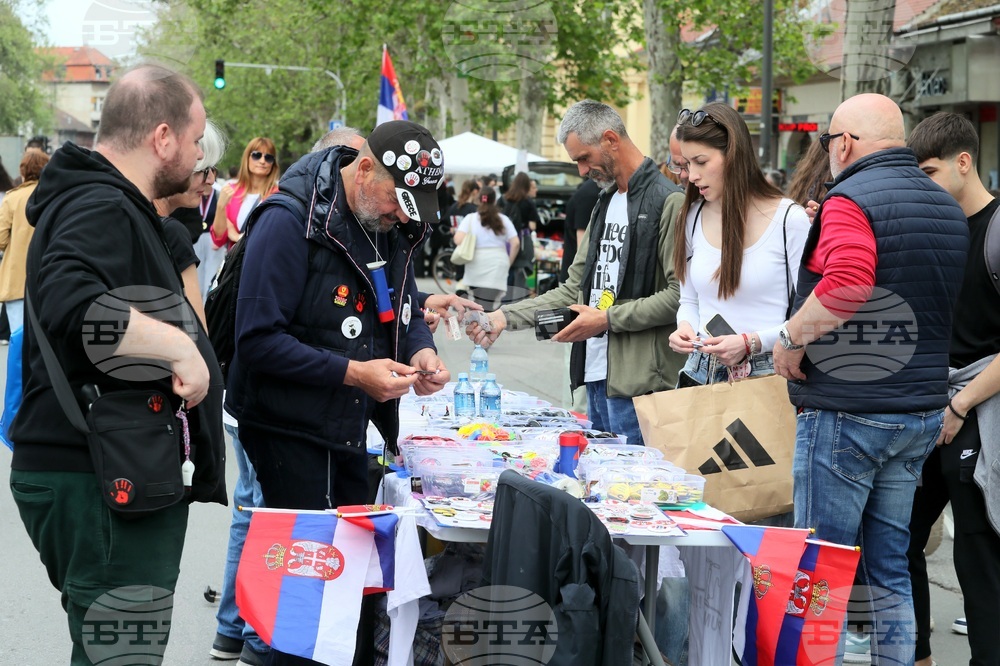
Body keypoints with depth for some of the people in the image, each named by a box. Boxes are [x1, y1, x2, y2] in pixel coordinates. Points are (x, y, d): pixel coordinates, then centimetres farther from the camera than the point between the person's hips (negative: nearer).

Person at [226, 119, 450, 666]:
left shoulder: (391, 223, 4)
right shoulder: (290, 222, -20)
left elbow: (404, 309, 19)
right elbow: (258, 340, -22)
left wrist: (421, 351, -4)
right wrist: (353, 373, -25)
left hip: (349, 433, 7)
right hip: (288, 432, -7)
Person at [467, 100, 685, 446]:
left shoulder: (668, 202, -10)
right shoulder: (605, 203, 20)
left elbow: (679, 295, -17)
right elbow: (575, 289, 19)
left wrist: (608, 318, -14)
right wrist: (505, 316, 9)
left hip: (637, 382, -9)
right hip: (596, 377, 9)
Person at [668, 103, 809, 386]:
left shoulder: (790, 220, -7)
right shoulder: (694, 217, 9)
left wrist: (751, 342, -20)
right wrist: (685, 327, -4)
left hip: (766, 375, -5)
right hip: (700, 374, 5)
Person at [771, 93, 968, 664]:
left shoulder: (850, 199, -14)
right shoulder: (948, 207, 13)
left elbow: (846, 283, -31)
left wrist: (791, 337, -19)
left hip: (847, 411, -8)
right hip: (922, 411, 8)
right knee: (890, 568, 15)